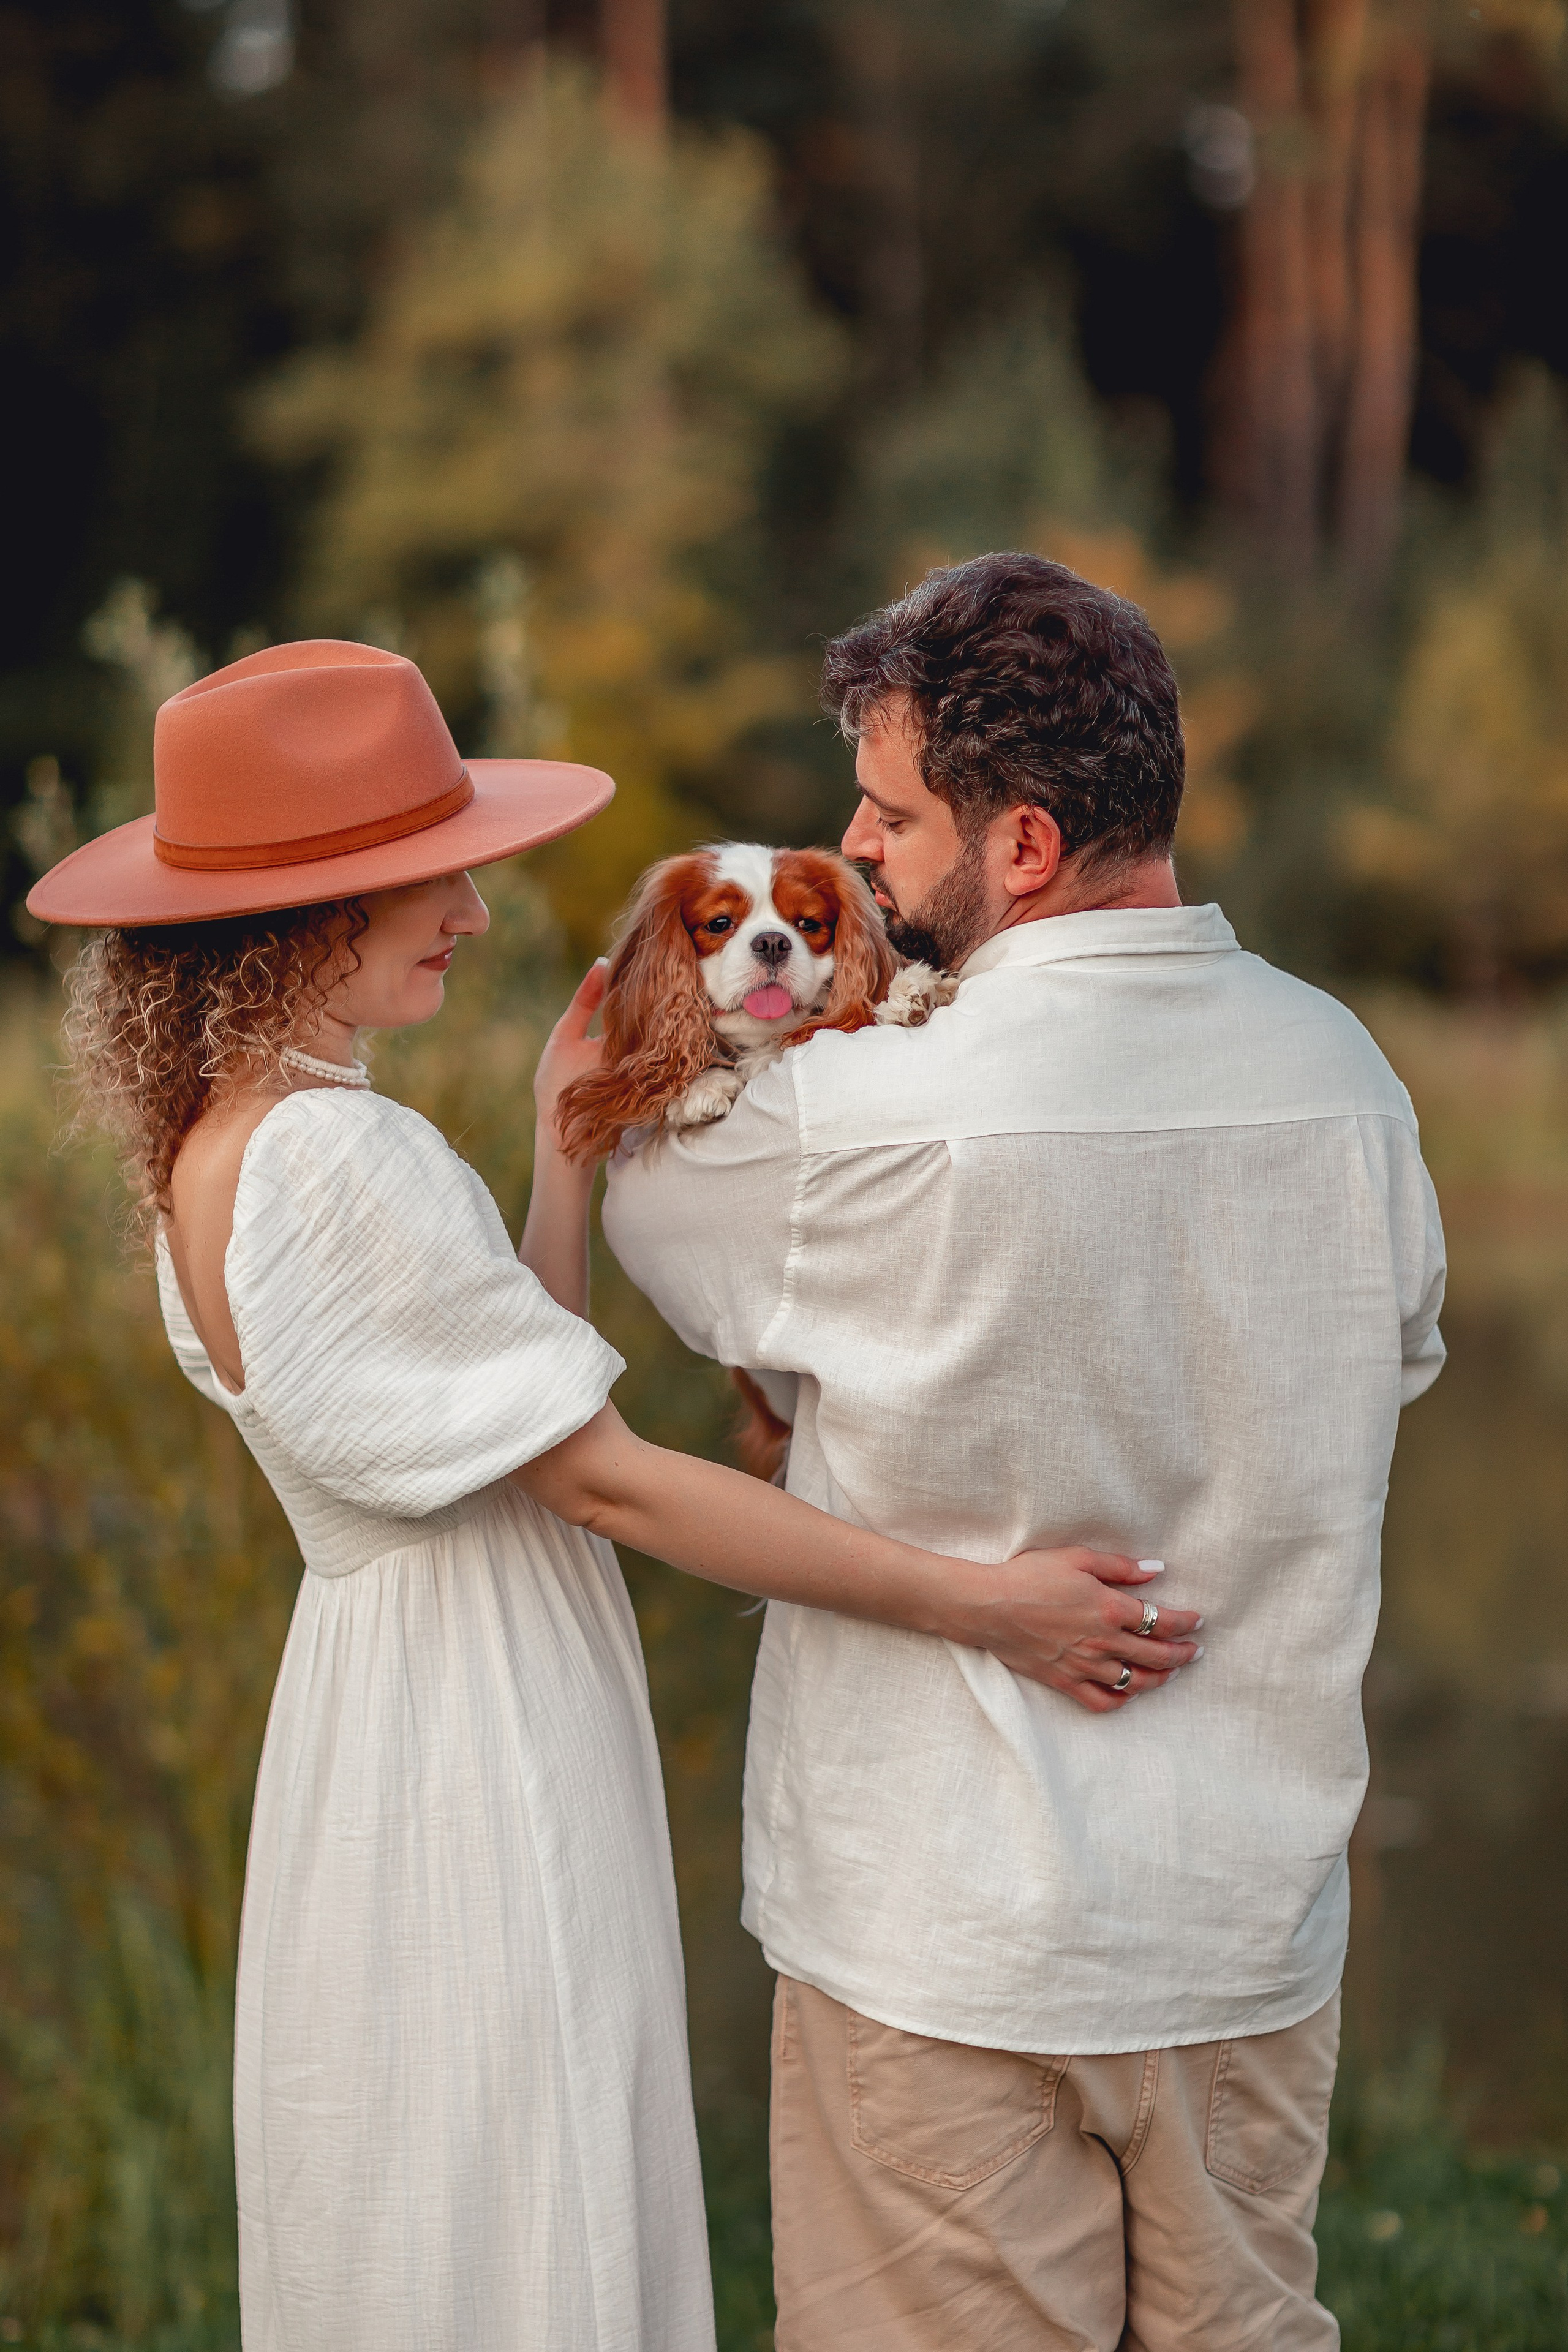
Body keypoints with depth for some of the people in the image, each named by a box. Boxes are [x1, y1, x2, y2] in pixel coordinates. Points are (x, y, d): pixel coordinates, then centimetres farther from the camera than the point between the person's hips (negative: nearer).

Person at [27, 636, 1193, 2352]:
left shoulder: (219, 1141, 8)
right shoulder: (331, 1155, -23)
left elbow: (519, 1395, 8)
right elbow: (604, 1480, -23)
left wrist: (564, 1145, 3)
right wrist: (975, 1603, -20)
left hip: (386, 1689, 10)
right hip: (477, 1750, -10)